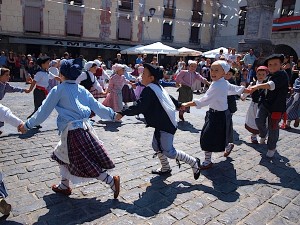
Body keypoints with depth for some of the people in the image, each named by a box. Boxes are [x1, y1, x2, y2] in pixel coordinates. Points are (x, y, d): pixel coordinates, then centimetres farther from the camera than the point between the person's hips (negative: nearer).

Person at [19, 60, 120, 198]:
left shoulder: (58, 90, -3)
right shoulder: (82, 89, 11)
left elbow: (44, 111, 0)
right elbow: (97, 106, 12)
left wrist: (27, 125, 12)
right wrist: (112, 115, 24)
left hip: (72, 131, -7)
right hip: (85, 127, 7)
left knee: (88, 165, 2)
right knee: (62, 154, 25)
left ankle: (112, 181, 2)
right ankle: (64, 186, 36)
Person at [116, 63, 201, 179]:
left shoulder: (149, 90, -19)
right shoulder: (157, 87, 11)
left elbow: (139, 107, -30)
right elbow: (169, 97, 25)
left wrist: (123, 113, -30)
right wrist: (179, 105, 41)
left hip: (165, 125, -10)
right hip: (163, 123, 10)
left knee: (168, 151, -5)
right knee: (156, 146, 18)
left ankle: (193, 162, 9)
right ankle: (165, 168, 33)